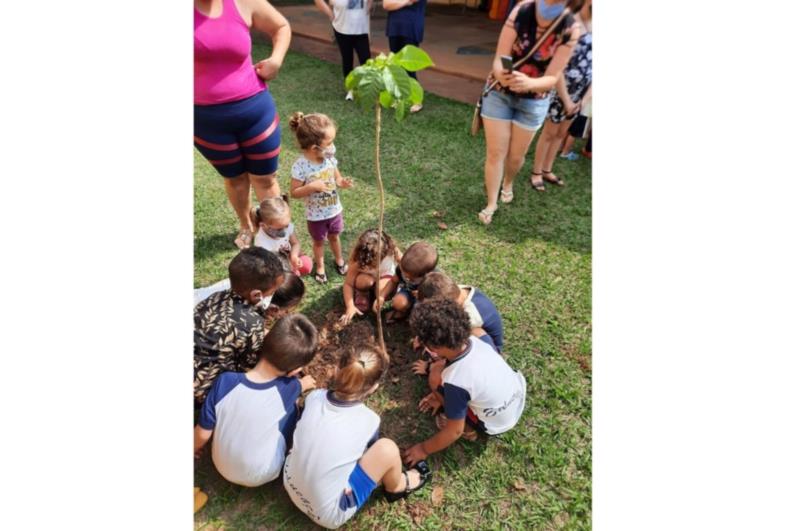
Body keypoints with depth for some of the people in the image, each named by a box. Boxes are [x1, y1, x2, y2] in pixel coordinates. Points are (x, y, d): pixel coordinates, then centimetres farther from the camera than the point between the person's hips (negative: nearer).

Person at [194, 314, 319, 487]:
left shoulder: (225, 382, -28)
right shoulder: (288, 389, -28)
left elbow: (202, 434, -12)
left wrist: (194, 449, 10)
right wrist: (303, 384, 23)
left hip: (223, 468, 2)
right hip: (263, 476, -2)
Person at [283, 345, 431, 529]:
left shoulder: (314, 397, -14)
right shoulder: (368, 421, -22)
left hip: (291, 487, 5)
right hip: (328, 515, -5)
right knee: (387, 448, -11)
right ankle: (396, 487, 22)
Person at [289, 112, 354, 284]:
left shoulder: (329, 157, -13)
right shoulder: (300, 166, -28)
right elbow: (294, 193, -21)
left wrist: (342, 182, -20)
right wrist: (312, 187, -36)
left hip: (334, 210, 4)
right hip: (316, 215, -4)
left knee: (334, 236, 27)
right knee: (318, 241, 21)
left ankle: (339, 260, 53)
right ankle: (320, 267, 46)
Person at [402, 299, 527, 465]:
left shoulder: (456, 381, -36)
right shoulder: (472, 340, -18)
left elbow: (455, 431, -22)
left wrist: (424, 449, -7)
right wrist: (442, 395, 15)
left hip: (498, 423, -6)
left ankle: (469, 427, 6)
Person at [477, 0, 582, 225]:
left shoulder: (570, 29, -19)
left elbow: (552, 78, -20)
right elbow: (499, 59, -20)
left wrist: (529, 83, -41)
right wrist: (501, 74, -44)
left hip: (534, 101, 1)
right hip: (500, 92, 0)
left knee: (516, 155, 12)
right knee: (495, 152, 0)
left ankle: (508, 183, 44)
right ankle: (491, 203, 15)